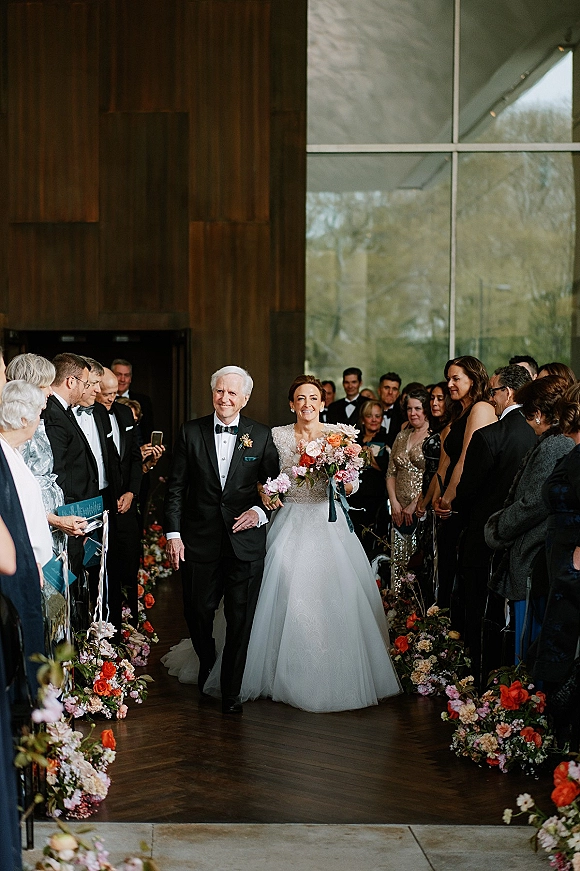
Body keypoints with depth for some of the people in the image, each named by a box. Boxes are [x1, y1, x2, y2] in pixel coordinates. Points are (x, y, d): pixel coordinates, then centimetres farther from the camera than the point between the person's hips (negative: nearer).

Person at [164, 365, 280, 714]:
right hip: (200, 539, 1)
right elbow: (176, 487, 4)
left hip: (246, 540, -1)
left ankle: (231, 691, 19)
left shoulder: (262, 436, 2)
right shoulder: (191, 432, 3)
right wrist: (173, 533, -3)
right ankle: (207, 666, 39)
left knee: (241, 619, 4)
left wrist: (260, 511, -11)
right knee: (198, 611, 8)